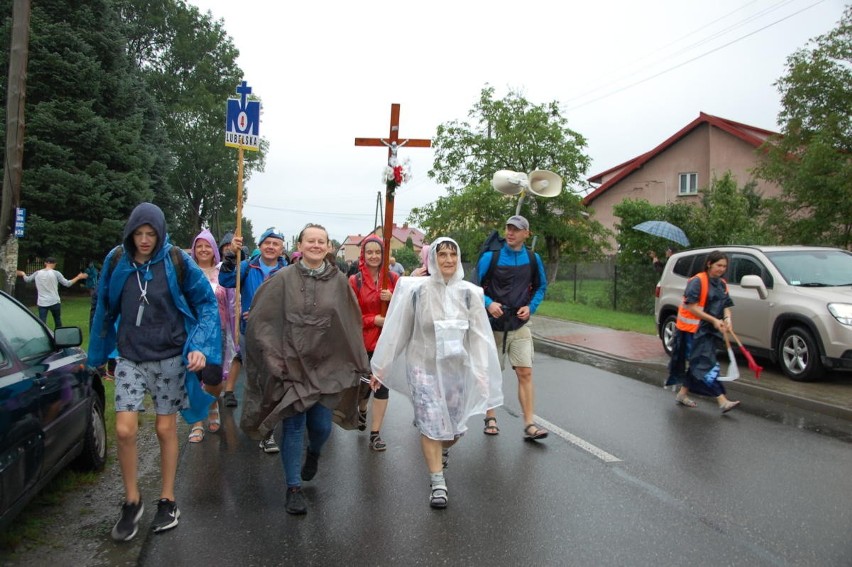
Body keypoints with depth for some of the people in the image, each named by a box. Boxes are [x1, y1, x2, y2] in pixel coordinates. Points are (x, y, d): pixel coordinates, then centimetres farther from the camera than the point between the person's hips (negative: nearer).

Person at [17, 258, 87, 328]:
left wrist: (23, 274, 40)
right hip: (54, 302, -2)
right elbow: (67, 284, -5)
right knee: (58, 322, 13)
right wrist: (78, 277, 5)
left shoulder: (37, 273, 3)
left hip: (42, 303, 2)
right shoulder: (56, 273, -6)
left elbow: (27, 279, 18)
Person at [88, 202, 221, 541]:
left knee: (166, 429, 7)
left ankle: (167, 501, 24)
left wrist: (201, 346, -16)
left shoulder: (177, 261, -9)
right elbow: (105, 310, 10)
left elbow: (206, 303, -5)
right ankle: (132, 501, 16)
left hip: (170, 357, -2)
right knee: (124, 430, -6)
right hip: (130, 358, 2)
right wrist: (98, 355, 15)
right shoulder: (116, 261, -1)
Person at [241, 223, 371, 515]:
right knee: (294, 426, 1)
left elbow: (352, 325, 3)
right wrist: (272, 355, -6)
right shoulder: (284, 279, -5)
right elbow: (259, 318, -2)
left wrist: (359, 365, 3)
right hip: (292, 364, -1)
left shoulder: (339, 281, 0)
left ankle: (313, 454, 41)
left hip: (327, 365, 2)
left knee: (321, 426, 5)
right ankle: (293, 488, 17)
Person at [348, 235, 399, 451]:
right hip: (362, 340, -1)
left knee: (382, 383, -2)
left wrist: (393, 299, -16)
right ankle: (362, 410, 46)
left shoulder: (392, 278, 2)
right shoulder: (355, 281, -4)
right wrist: (374, 320, -19)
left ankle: (375, 433, 8)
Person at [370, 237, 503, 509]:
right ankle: (437, 482, 16)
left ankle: (442, 451, 47)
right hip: (423, 366, -2)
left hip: (457, 368, 2)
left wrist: (482, 373, -9)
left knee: (455, 426, 13)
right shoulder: (417, 290, -9)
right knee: (431, 424, -2)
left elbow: (479, 335, -3)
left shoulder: (469, 293, -4)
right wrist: (381, 367, 0)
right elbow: (397, 330, -3)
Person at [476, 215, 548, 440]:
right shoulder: (490, 257, -7)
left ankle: (529, 425, -2)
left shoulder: (533, 259, 2)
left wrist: (531, 307, 0)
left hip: (520, 326, 2)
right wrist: (488, 303, -20)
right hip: (493, 325, -1)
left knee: (525, 373, -6)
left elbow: (541, 286, 16)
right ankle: (490, 419, 26)